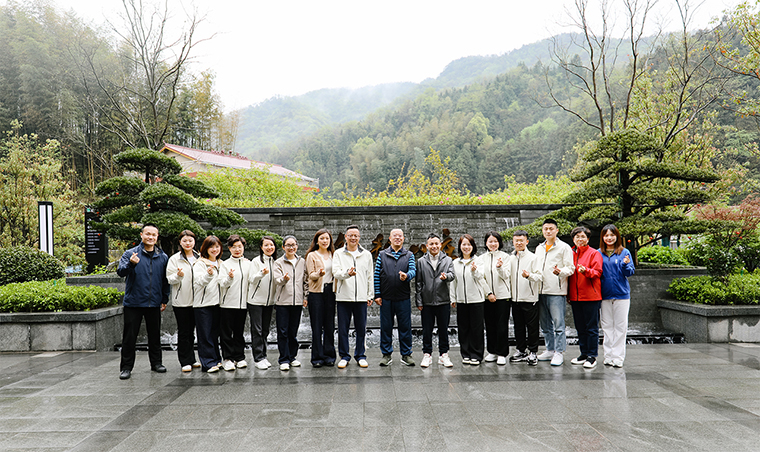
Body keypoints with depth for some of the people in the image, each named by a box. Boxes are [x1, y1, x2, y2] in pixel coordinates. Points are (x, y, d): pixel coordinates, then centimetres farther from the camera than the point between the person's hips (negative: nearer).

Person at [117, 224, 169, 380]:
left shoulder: (163, 257, 8)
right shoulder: (130, 253, -2)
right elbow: (120, 271, -15)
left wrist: (165, 300, 11)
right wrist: (131, 264, -35)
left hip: (154, 303, 3)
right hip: (133, 302, -3)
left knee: (155, 335, 12)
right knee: (129, 336, 2)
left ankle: (156, 363, 25)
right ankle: (126, 367, 12)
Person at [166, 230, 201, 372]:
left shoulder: (199, 258, 10)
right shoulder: (174, 259, -1)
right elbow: (170, 279, -5)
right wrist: (178, 276, -25)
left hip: (196, 300, 4)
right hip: (181, 301, -4)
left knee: (191, 331, 13)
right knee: (184, 332, 0)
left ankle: (192, 359, 23)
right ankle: (185, 362, 6)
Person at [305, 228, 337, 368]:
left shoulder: (333, 255, 14)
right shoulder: (312, 255, 4)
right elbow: (311, 275, -3)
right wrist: (318, 274, -24)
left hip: (330, 291, 3)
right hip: (316, 293, -3)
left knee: (330, 325, 4)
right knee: (317, 326, -1)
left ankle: (329, 355, 13)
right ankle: (317, 357, 6)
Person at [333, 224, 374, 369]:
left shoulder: (366, 254, 11)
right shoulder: (338, 254, 4)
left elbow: (369, 276, 13)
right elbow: (335, 272, -8)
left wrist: (369, 295, 10)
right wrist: (347, 273, -28)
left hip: (361, 297, 2)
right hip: (343, 296, -1)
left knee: (361, 328, 6)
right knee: (343, 328, 3)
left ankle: (360, 355, 20)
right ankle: (344, 356, 16)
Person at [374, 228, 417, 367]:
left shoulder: (409, 255, 8)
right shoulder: (382, 254, 7)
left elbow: (413, 270, -5)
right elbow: (377, 275, 5)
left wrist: (406, 275, -29)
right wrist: (377, 294, -1)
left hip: (403, 298, 0)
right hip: (386, 298, 0)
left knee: (405, 327, 5)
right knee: (386, 327, 6)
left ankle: (406, 354, 16)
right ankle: (387, 354, 18)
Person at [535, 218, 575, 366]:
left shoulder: (564, 247, -1)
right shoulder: (539, 248, 18)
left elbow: (570, 268, -6)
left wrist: (560, 271, -25)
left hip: (556, 290, -6)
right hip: (541, 291, 7)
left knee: (558, 323, -6)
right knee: (545, 324, 12)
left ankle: (559, 352, 2)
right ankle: (550, 350, 23)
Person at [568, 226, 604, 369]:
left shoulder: (594, 253, -1)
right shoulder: (571, 254, 13)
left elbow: (597, 272, -9)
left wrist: (586, 271, -27)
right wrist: (568, 293, 9)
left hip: (591, 296, -5)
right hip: (575, 297, 5)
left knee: (591, 327, -2)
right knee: (580, 327, 11)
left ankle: (592, 357, 4)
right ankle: (584, 354, 20)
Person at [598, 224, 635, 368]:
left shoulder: (624, 252, 1)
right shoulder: (598, 253, 6)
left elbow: (630, 272, -2)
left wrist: (626, 265, -22)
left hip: (621, 294, -2)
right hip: (605, 295, 2)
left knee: (620, 326, 1)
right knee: (607, 326, 7)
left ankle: (618, 357, 7)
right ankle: (608, 356, 14)